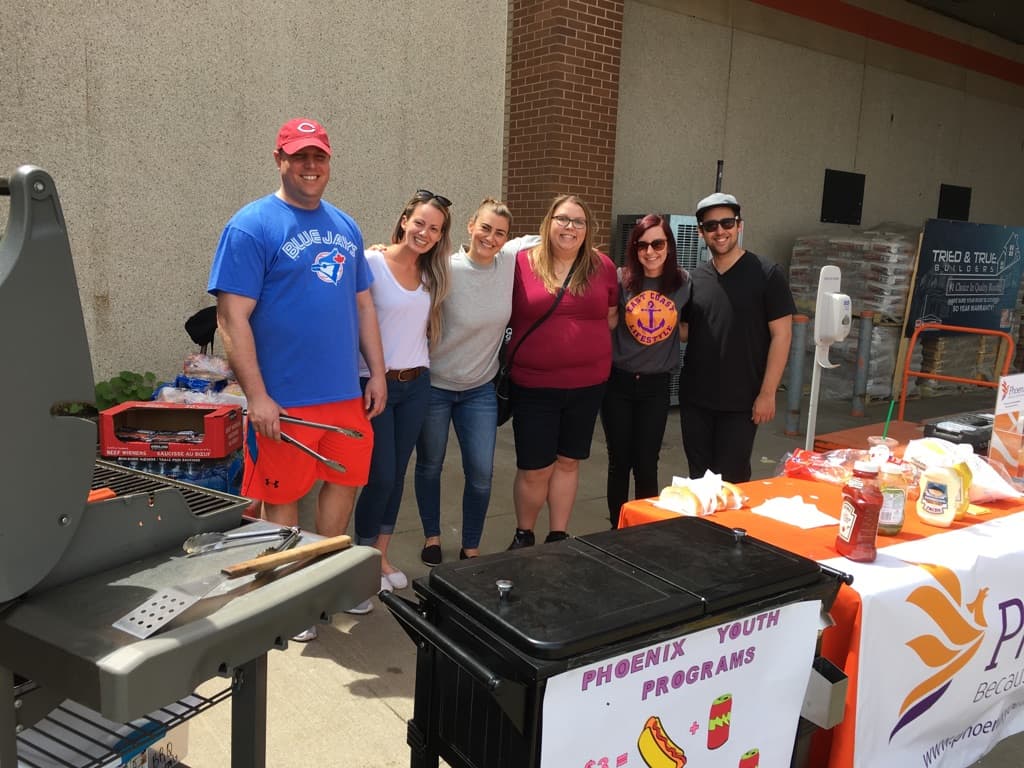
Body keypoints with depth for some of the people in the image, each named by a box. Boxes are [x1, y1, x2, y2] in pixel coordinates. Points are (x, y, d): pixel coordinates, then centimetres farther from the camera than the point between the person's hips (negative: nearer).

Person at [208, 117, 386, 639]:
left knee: (344, 482, 16)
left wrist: (377, 374, 11)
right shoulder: (252, 226, -9)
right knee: (283, 497, 6)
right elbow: (232, 317, -14)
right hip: (284, 399, -6)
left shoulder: (345, 227, 11)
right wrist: (257, 396, -18)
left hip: (346, 393, 6)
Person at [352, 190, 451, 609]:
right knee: (381, 476, -3)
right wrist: (372, 378, -19)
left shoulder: (432, 273, 8)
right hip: (376, 383, -6)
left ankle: (380, 557, 26)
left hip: (416, 384, 6)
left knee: (397, 474, 12)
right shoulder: (372, 263, -10)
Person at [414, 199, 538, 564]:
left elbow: (536, 239, 13)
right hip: (434, 385, -3)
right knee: (430, 466, 14)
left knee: (481, 473, 2)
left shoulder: (510, 260, -7)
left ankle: (471, 547, 23)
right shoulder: (446, 269, -19)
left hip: (480, 388, 3)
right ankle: (432, 536, 37)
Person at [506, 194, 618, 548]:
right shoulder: (521, 263, -6)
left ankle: (558, 536, 29)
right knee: (534, 468, 3)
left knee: (568, 461, 14)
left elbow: (612, 315, 15)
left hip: (587, 383, 3)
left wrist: (588, 341, 4)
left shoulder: (603, 266, 2)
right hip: (533, 385, -2)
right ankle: (523, 535, 28)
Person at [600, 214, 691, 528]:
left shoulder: (682, 283, -2)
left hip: (656, 385, 0)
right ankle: (617, 530, 26)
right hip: (618, 382, 0)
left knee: (646, 464, 5)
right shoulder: (621, 279, -7)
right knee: (619, 461, 10)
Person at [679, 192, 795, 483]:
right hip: (694, 398, 4)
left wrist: (767, 393, -12)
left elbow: (781, 334, -8)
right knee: (698, 477, 13)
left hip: (741, 401, -4)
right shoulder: (694, 279, 7)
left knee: (731, 480, 4)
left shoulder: (766, 274, -6)